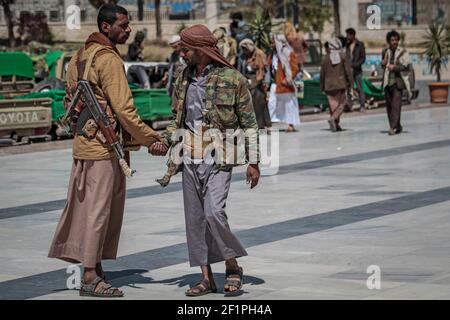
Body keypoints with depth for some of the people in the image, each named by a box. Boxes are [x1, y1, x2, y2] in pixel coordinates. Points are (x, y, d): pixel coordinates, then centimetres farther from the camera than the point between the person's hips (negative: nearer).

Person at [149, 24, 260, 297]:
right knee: (194, 218, 5)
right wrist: (165, 142, 0)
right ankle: (207, 278, 13)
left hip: (219, 159, -6)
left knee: (214, 213, -18)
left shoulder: (232, 79, -6)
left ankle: (233, 266, 3)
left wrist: (253, 162, -6)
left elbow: (249, 123, -3)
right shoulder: (183, 81, 10)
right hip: (190, 159, 6)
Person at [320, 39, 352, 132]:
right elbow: (347, 70, -4)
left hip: (329, 85, 1)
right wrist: (349, 82, 5)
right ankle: (333, 118, -20)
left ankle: (335, 125, 5)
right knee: (341, 103, 4)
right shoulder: (342, 57, -3)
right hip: (341, 84, -1)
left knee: (333, 104, 6)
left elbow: (322, 74, 2)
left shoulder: (325, 59, -1)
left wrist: (322, 87, 11)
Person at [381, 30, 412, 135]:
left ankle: (393, 127, -19)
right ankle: (397, 126, 20)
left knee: (396, 104, -15)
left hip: (398, 81, -5)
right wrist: (383, 64, 3)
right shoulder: (385, 52, 12)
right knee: (389, 105, 8)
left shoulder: (403, 52, -2)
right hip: (388, 82, 5)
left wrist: (395, 67, -17)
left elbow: (407, 66, -6)